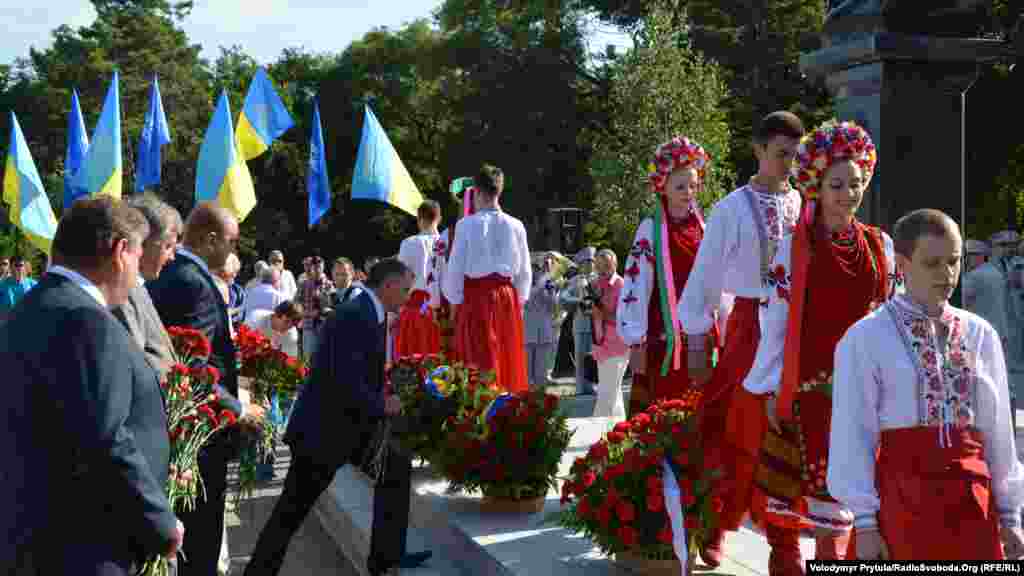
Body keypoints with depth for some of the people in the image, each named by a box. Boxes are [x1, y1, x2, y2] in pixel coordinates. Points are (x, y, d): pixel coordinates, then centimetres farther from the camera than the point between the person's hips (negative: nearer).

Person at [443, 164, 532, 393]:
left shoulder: (467, 225, -9)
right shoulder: (515, 226, 0)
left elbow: (456, 268, -5)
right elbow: (524, 271, 7)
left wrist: (454, 302, 6)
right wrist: (519, 300, 19)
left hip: (476, 297, -3)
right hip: (508, 297, 3)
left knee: (479, 360, 2)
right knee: (508, 357, 12)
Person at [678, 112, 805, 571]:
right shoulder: (733, 209, -3)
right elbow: (704, 278, -2)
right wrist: (697, 344, -2)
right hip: (750, 326, -2)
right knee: (737, 434, 6)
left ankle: (785, 547, 16)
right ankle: (714, 526, 27)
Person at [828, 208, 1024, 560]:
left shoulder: (981, 335, 7)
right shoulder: (866, 339, -6)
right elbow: (853, 435, -8)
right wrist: (864, 521, -11)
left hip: (972, 496, 4)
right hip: (903, 494, -4)